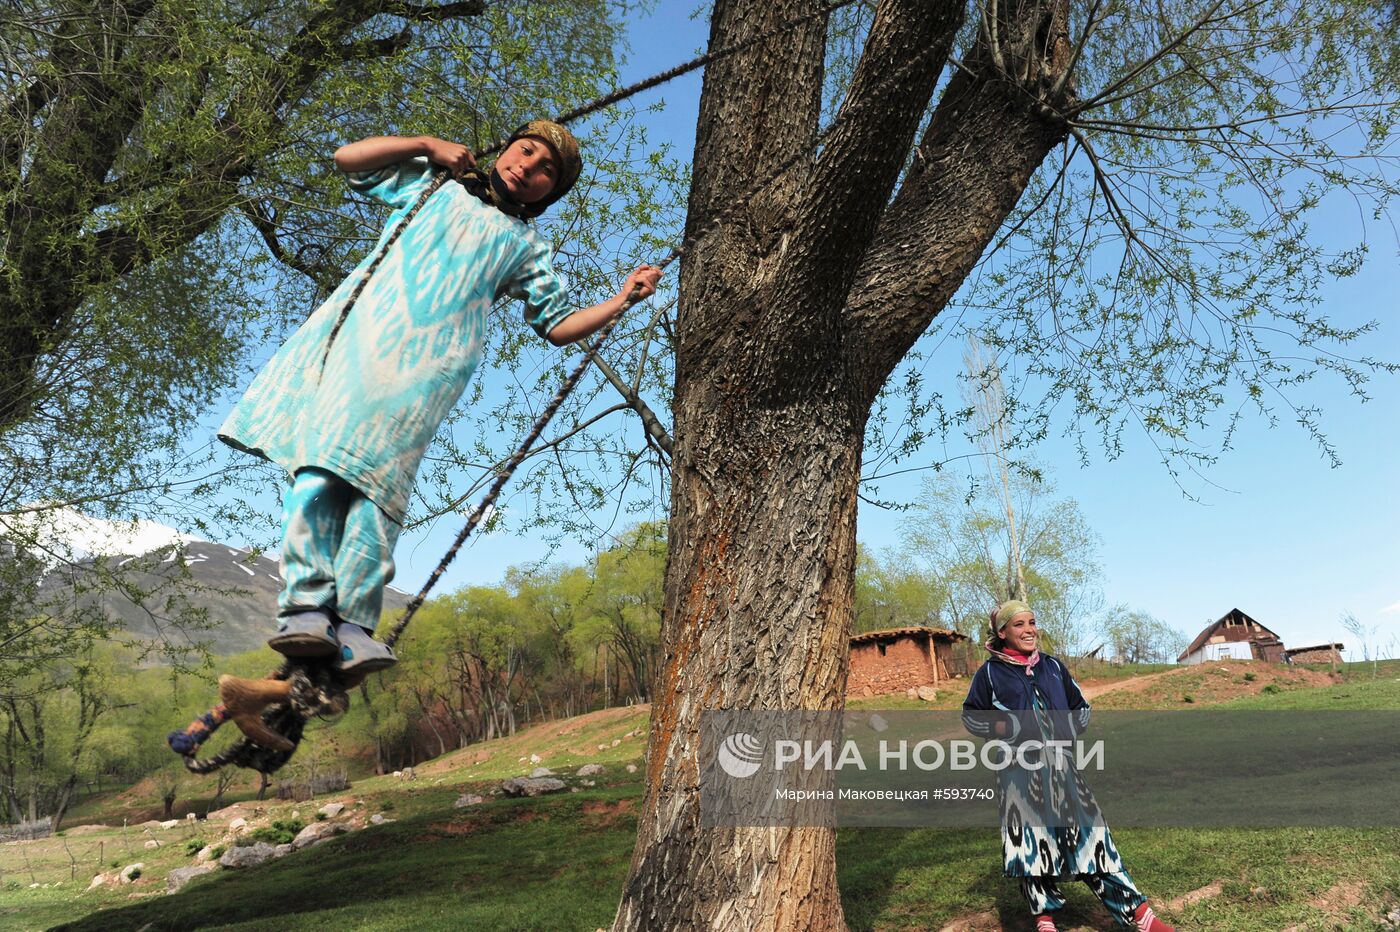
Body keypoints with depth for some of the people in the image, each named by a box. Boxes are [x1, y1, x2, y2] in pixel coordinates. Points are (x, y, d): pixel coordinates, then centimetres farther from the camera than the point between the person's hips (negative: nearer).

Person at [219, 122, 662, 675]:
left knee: (379, 475, -18)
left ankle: (351, 624, -20)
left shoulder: (524, 246, 27)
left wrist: (620, 302, 12)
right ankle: (306, 607, -18)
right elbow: (348, 159, 27)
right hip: (363, 326, 1)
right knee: (321, 462, -15)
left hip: (430, 359, -1)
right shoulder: (433, 183, 29)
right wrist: (427, 144, 21)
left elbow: (558, 326, 22)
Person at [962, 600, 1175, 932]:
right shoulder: (990, 673, -2)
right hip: (1019, 772, -3)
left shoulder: (1052, 666, 9)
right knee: (1032, 841, 3)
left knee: (1088, 834, 2)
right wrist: (1000, 727, -9)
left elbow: (1080, 706, 19)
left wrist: (1068, 731, 2)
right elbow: (970, 714, 6)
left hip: (1059, 766, 3)